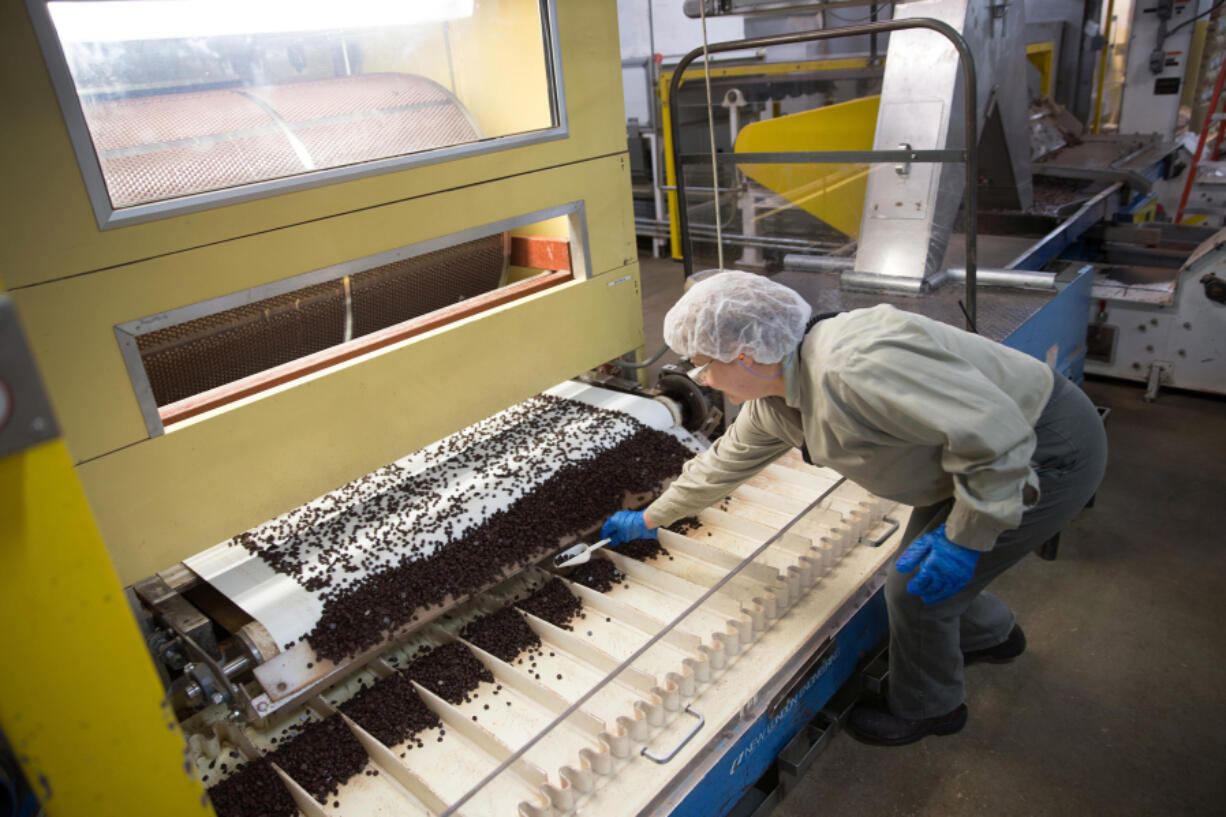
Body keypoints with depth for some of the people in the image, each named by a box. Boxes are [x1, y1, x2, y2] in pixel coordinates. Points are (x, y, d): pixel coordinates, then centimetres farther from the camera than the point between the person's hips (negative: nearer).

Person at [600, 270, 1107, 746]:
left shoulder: (854, 366, -36)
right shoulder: (773, 402, -3)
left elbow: (993, 432, -34)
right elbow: (724, 463, 12)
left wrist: (963, 536, -25)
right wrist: (650, 519, 21)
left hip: (1047, 451, -8)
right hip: (981, 456, 8)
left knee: (918, 591, -1)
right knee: (920, 568, 19)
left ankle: (928, 709, 28)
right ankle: (993, 635, 51)